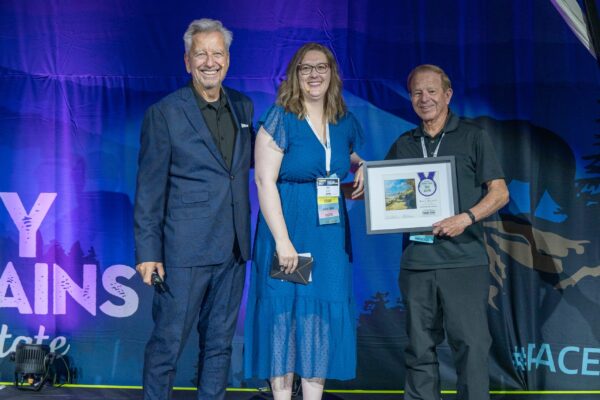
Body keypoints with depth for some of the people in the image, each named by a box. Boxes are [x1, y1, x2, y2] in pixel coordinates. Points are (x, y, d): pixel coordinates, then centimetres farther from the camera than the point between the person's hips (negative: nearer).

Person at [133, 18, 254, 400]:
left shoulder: (244, 106, 10)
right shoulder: (164, 112, -4)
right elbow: (150, 187, -6)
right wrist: (148, 251, -9)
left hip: (233, 248, 5)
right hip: (185, 249, -5)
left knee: (220, 342, 14)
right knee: (167, 343, 2)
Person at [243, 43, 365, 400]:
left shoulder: (346, 123, 9)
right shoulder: (280, 119, -6)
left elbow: (355, 168, 23)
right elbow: (264, 181, -12)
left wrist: (361, 179, -3)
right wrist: (282, 240, -18)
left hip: (330, 234, 5)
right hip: (288, 230, -4)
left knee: (325, 316, 6)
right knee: (284, 313, 1)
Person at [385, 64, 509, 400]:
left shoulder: (473, 137, 5)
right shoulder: (403, 145, 15)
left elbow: (499, 193, 0)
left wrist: (466, 218, -16)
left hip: (464, 259, -3)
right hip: (417, 259, 3)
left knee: (471, 343, -5)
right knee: (420, 347, 8)